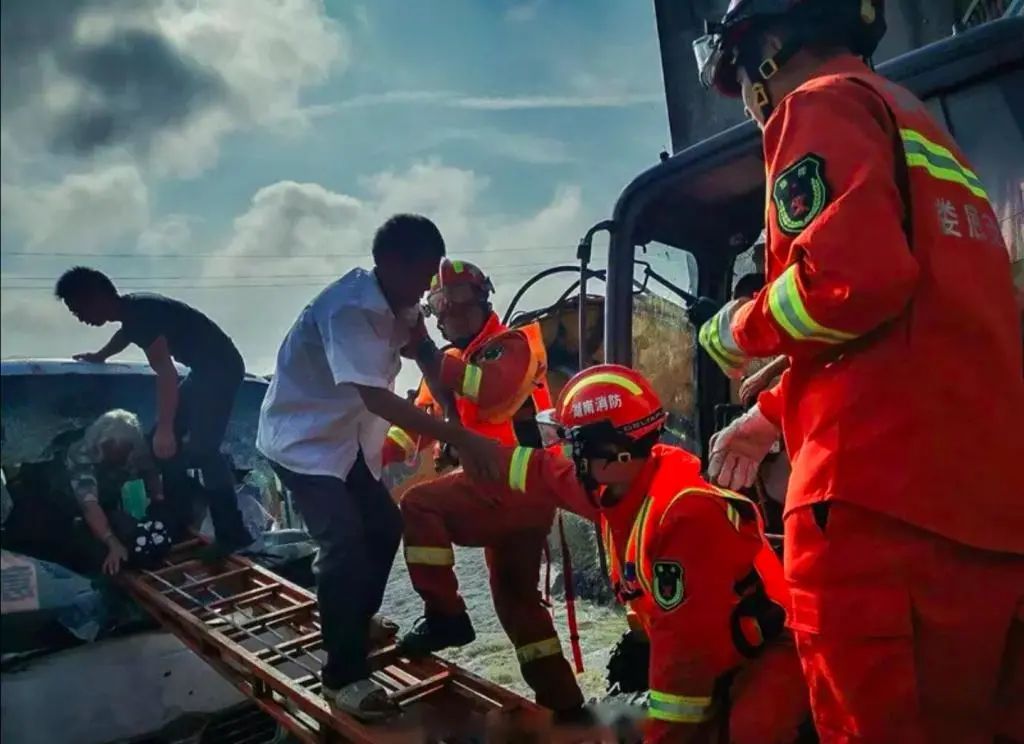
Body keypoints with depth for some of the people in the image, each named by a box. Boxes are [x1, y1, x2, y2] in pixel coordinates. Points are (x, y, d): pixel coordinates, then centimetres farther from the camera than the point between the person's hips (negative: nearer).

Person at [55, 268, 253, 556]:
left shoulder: (141, 313, -21)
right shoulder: (132, 309, 9)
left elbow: (166, 373, -30)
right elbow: (126, 333, 36)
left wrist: (165, 429, -34)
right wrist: (99, 356, 53)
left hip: (221, 368, -11)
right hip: (206, 369, 11)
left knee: (202, 449, -17)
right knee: (167, 441, 13)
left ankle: (233, 536, -16)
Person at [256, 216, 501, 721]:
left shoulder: (398, 305, -2)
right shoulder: (349, 309, -30)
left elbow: (427, 357, -1)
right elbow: (378, 399, -37)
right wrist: (462, 439, -40)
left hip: (347, 437, 9)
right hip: (303, 440, -9)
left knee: (384, 527, 13)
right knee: (345, 545, -17)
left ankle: (357, 622, 36)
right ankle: (343, 676, -3)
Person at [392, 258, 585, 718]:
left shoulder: (514, 344, -8)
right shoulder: (456, 361, 20)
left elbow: (494, 389, -31)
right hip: (509, 490, 10)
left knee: (419, 505, -21)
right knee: (516, 598, 16)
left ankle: (445, 616, -14)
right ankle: (561, 699, 26)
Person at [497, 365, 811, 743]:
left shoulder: (687, 513, -31)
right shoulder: (617, 485, -3)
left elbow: (686, 642, -29)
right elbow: (547, 473, 15)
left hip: (766, 650, -9)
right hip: (710, 653, 9)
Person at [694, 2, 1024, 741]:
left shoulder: (822, 103, 1)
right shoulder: (919, 123, 29)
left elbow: (851, 275, -18)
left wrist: (741, 329, 2)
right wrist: (773, 413, 32)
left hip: (885, 491, -9)